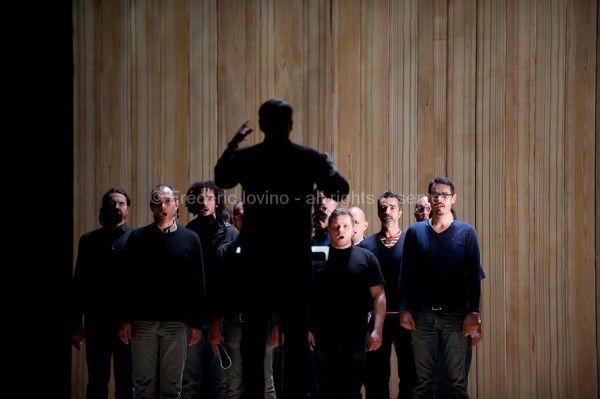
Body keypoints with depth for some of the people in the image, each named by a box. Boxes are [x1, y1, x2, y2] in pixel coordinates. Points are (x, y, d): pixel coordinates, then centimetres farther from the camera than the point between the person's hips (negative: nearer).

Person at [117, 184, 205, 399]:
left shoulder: (190, 239, 4)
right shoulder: (137, 238, 4)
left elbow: (198, 284, 3)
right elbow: (127, 282, 4)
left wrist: (197, 322, -1)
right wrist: (124, 319, -2)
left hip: (177, 323, 0)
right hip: (143, 321, 0)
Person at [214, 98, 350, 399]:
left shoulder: (245, 157, -3)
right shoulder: (309, 158, -5)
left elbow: (221, 179, 18)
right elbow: (340, 191, 5)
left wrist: (233, 143, 29)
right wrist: (330, 166, 24)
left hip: (256, 257, 1)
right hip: (296, 258, -1)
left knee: (254, 330, 8)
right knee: (296, 331, 5)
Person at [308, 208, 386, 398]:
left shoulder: (366, 257, 3)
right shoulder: (316, 257, 4)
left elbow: (378, 295, 2)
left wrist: (377, 330, -7)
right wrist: (306, 329, -5)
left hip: (356, 336, 0)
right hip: (323, 336, 0)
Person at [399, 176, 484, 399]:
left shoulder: (466, 233, 3)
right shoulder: (415, 232, 6)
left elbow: (474, 276, 0)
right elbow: (406, 275, 5)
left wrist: (473, 312, -7)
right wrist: (404, 309, -3)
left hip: (456, 315, -1)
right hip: (423, 314, 1)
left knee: (456, 380, 2)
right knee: (423, 380, 6)